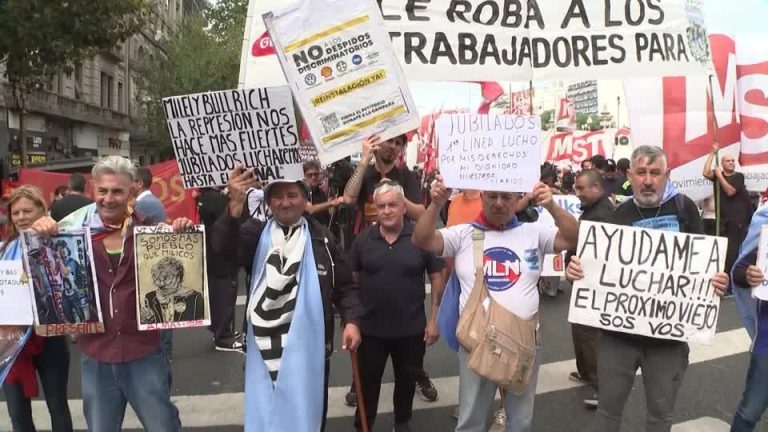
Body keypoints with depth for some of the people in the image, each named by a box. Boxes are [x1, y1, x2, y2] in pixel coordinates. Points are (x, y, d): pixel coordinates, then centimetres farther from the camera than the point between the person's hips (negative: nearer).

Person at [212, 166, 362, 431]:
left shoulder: (321, 237, 2)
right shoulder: (256, 232, 0)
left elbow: (345, 286, 6)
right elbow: (224, 247, -21)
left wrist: (351, 320, -9)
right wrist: (235, 206, -38)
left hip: (310, 344, 1)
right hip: (266, 344, 0)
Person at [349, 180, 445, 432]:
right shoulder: (363, 239, -4)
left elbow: (437, 277, -4)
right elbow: (352, 280, 5)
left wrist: (434, 318, -6)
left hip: (411, 328, 0)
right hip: (370, 327, 1)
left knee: (407, 379, 19)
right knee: (367, 380, 14)